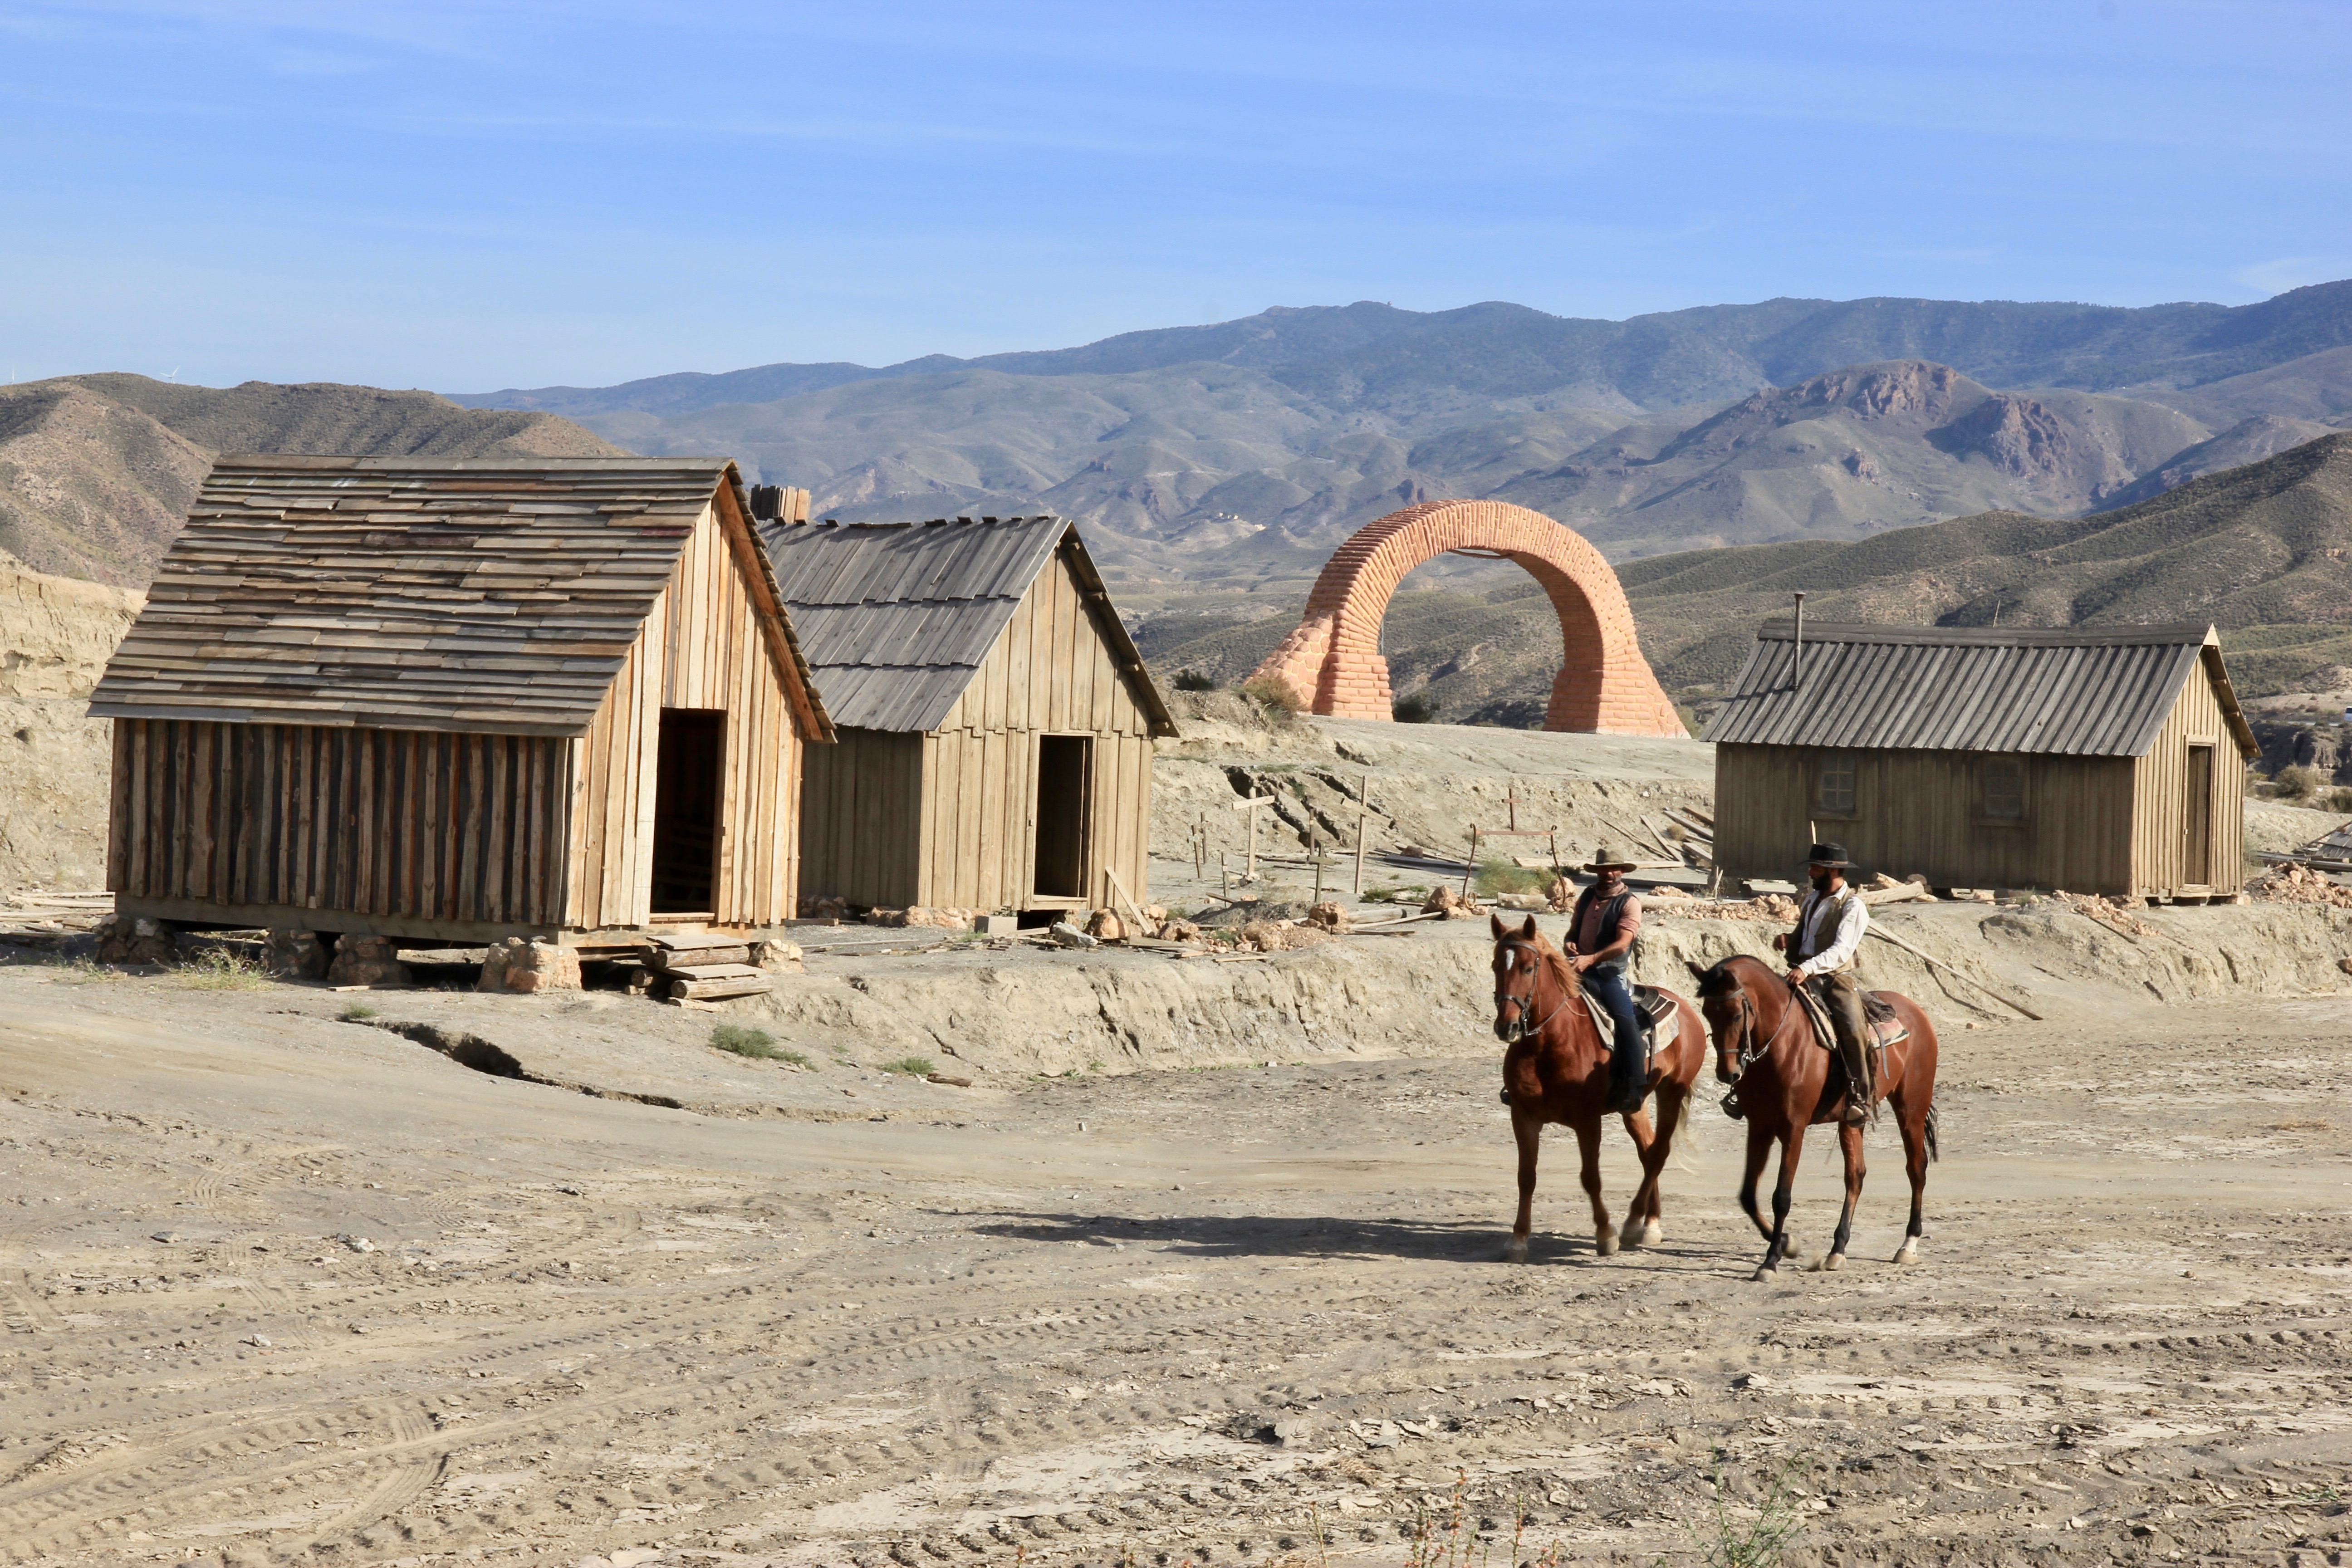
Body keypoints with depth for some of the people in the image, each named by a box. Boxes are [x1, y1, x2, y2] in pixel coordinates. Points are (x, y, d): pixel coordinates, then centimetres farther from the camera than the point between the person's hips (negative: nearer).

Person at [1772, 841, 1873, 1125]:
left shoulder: (1853, 906, -9)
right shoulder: (1811, 900, 15)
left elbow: (1842, 950, -22)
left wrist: (1808, 968, -36)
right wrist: (1786, 941, 3)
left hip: (1836, 979, -7)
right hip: (1805, 979, 7)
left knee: (1852, 1028, -30)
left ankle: (1861, 1098, -27)